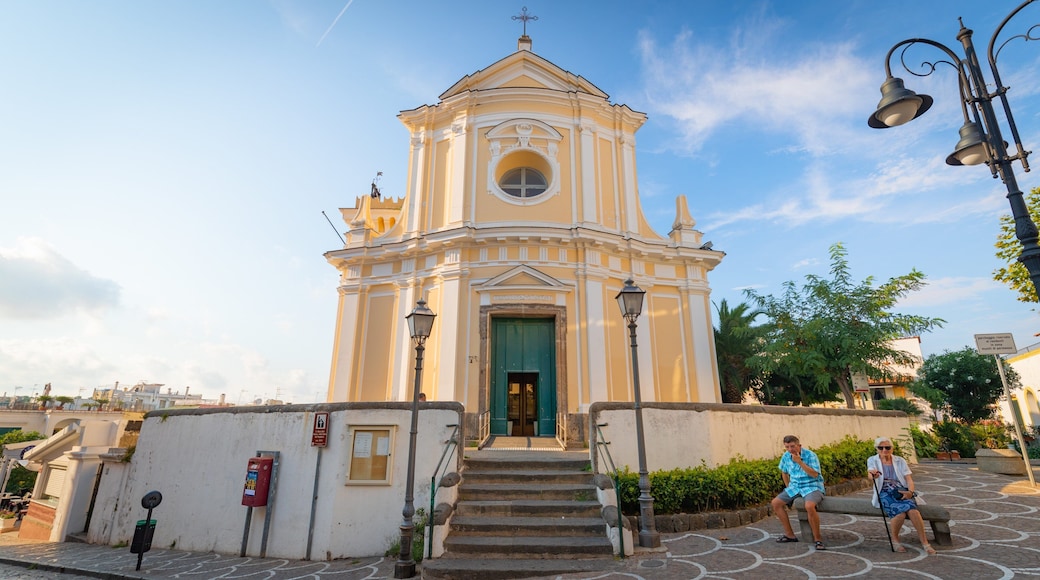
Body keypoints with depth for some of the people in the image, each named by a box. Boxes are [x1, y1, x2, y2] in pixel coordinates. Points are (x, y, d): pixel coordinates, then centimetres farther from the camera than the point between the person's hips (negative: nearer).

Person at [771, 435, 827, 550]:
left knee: (809, 506, -36)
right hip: (795, 487, 7)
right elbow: (784, 472, 19)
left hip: (812, 487, -7)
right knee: (776, 503, -5)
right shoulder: (786, 456, 1)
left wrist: (800, 462, -30)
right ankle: (790, 535, 6)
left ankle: (818, 538, -16)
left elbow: (814, 474, -26)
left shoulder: (810, 455, -16)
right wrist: (788, 488, 17)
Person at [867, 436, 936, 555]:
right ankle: (894, 539, -6)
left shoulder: (900, 461, 13)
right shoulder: (872, 460, 6)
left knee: (913, 510, -31)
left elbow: (909, 479, 5)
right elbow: (870, 476, -13)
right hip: (885, 492, -2)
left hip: (902, 491, 2)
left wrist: (911, 492, -16)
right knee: (900, 512, -31)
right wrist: (873, 474, -39)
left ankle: (924, 542, -17)